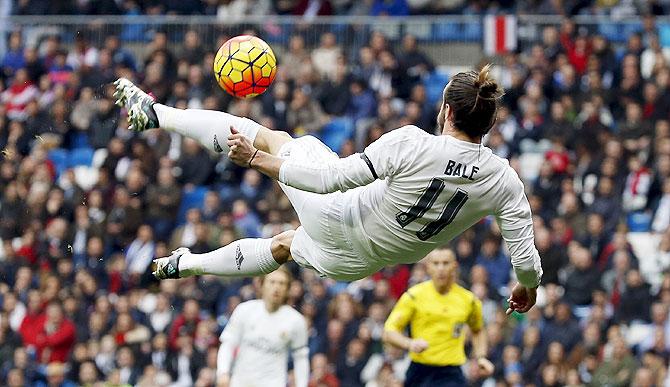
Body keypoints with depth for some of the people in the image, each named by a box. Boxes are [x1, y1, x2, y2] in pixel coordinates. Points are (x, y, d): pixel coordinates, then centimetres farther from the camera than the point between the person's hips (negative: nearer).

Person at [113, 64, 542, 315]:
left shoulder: (411, 144, -29)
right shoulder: (504, 180, -21)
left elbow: (332, 178, -25)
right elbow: (526, 255, -15)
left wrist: (255, 159, -15)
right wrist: (527, 288, 9)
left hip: (341, 220, -5)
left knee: (271, 139, 16)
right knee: (284, 245, 36)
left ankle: (153, 113, 26)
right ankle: (184, 265, 51)